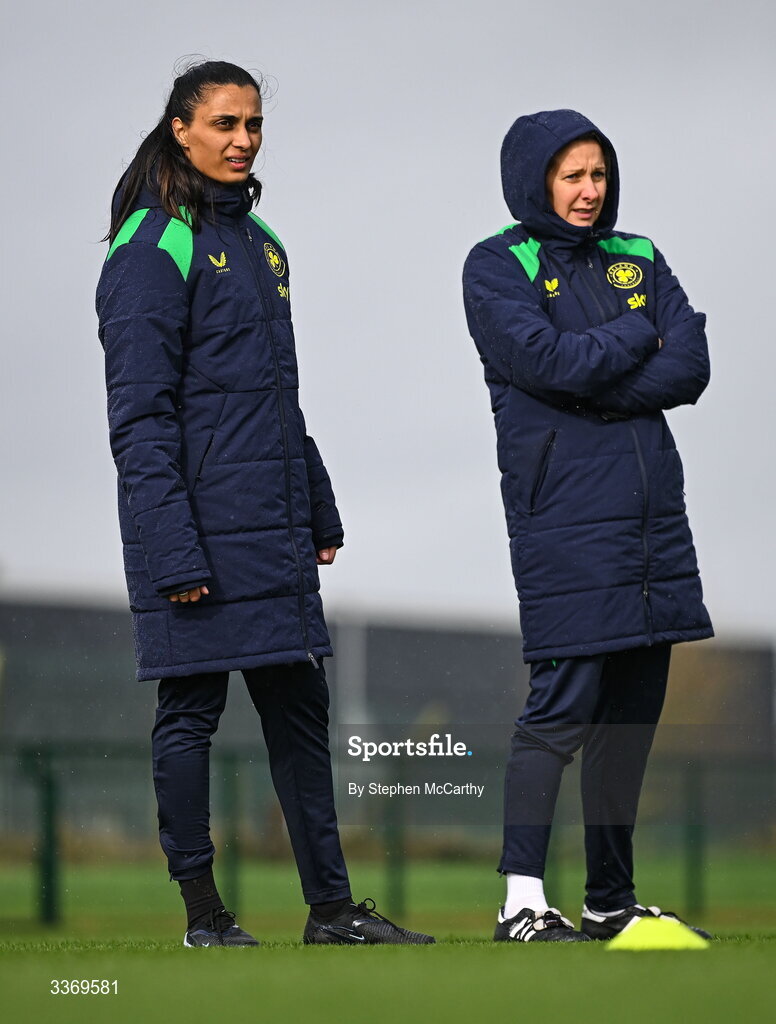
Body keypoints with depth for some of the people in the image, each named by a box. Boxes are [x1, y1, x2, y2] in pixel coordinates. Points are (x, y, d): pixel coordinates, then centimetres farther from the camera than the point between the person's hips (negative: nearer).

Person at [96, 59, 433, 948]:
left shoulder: (259, 241, 16)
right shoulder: (152, 248, -10)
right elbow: (140, 415, -14)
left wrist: (318, 510, 18)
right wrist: (172, 549, -20)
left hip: (273, 533, 8)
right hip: (199, 533, -8)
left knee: (299, 708, 9)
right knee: (191, 712, 0)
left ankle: (332, 908, 14)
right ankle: (203, 914, 8)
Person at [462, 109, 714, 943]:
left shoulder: (638, 259, 15)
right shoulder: (497, 268, 0)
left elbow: (691, 367, 2)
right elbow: (547, 359, -16)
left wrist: (592, 388, -10)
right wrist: (637, 334, -3)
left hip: (652, 512, 6)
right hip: (563, 512, -6)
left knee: (634, 704, 8)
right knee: (566, 700, -12)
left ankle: (612, 901, 16)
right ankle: (522, 904, -11)